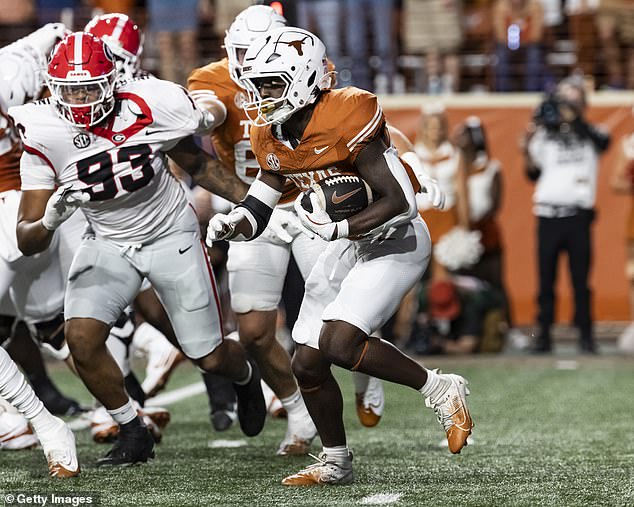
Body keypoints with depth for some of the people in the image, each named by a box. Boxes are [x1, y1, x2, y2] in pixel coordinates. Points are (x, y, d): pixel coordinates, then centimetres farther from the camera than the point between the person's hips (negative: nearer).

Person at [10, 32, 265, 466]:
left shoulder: (148, 109, -23)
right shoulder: (45, 140, -20)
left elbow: (198, 165, -2)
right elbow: (27, 242, -18)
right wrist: (51, 219, -40)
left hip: (171, 235, -1)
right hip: (109, 244, 1)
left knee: (210, 358, 3)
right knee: (82, 337, -20)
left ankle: (245, 377, 42)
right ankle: (132, 435, 3)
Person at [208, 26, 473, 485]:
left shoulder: (346, 122, -26)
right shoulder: (272, 138, -1)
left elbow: (401, 203, -27)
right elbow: (256, 211, 7)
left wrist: (335, 228, -26)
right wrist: (229, 225, -15)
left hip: (397, 241, -8)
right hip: (350, 244, 8)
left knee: (338, 343, -24)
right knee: (307, 364, 4)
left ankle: (440, 390, -6)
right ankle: (336, 463, 22)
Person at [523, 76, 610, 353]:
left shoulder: (590, 134, 8)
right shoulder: (544, 135, 10)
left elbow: (602, 142, -15)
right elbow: (533, 174, 6)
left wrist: (574, 118, -21)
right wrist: (527, 150, -12)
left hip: (579, 215, -1)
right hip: (548, 214, 1)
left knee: (580, 278, 0)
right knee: (546, 277, 2)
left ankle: (586, 336, 3)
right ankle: (544, 335, 4)